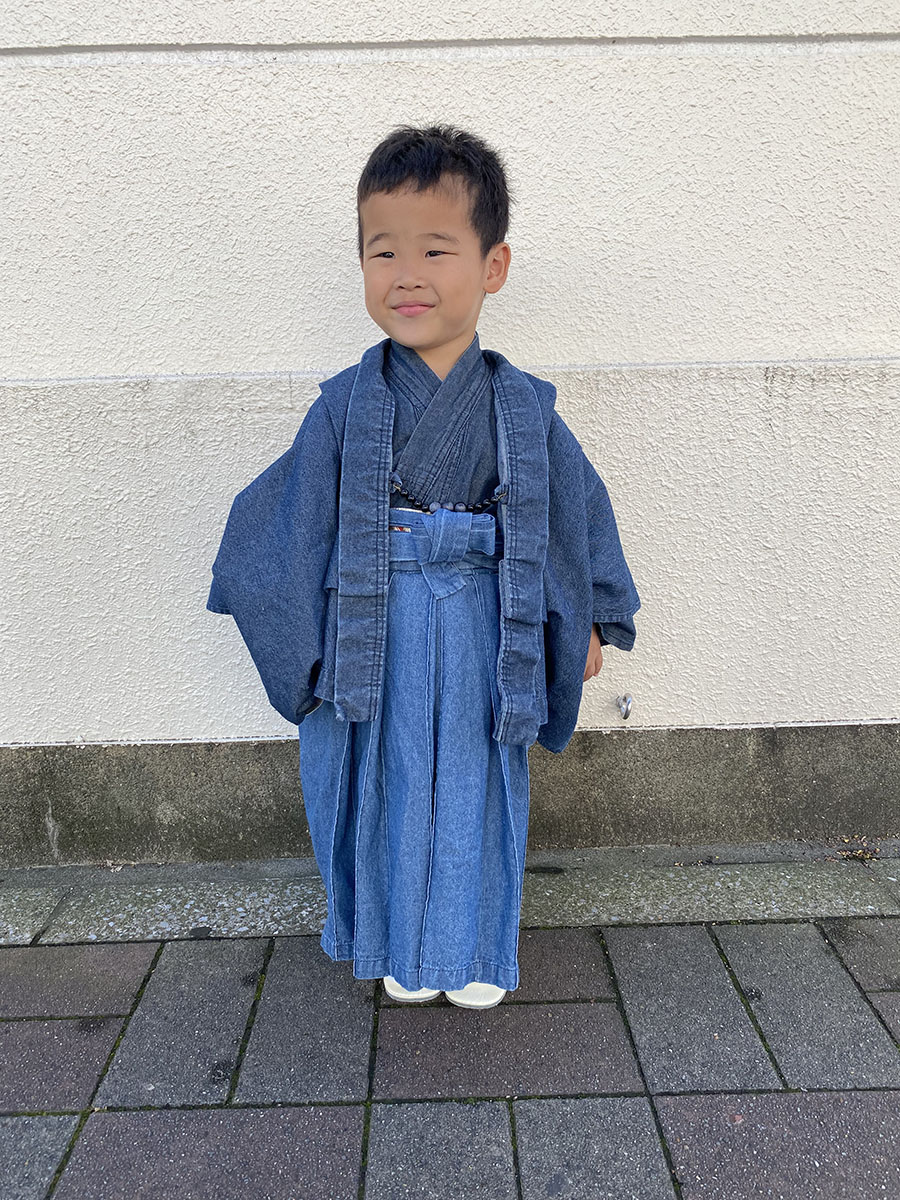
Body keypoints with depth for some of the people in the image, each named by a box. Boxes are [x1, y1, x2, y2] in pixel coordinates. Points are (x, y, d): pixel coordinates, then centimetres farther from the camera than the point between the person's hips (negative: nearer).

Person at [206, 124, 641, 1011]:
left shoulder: (524, 409, -4)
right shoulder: (346, 406, -6)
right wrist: (291, 633, 3)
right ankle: (402, 948, 39)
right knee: (388, 793, 13)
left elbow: (580, 509, 8)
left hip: (483, 645, 1)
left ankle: (475, 953, 39)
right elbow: (281, 518, 2)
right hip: (375, 643, 0)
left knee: (475, 794, 13)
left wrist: (594, 624, 12)